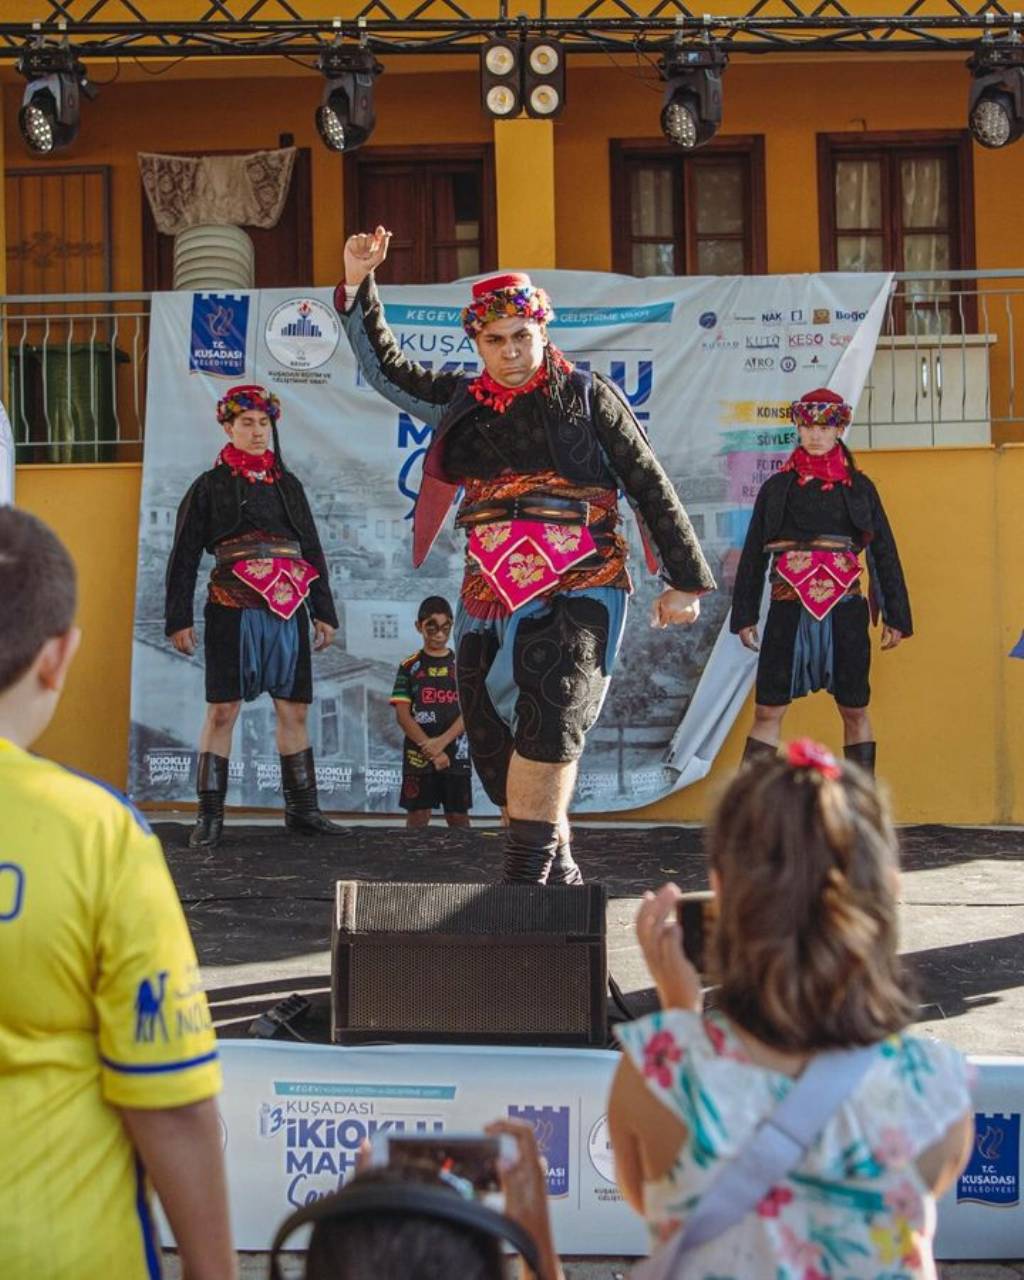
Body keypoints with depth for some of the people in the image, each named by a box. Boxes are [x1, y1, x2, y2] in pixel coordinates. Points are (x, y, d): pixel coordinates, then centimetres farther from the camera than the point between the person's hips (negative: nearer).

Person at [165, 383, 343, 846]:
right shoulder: (210, 486, 5)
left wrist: (323, 612, 14)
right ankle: (210, 815, -2)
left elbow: (313, 551, 20)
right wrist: (179, 618, -5)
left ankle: (302, 809, 12)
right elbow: (184, 557, 3)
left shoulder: (288, 485, 17)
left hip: (288, 613, 4)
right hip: (232, 612, -4)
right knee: (222, 710, -5)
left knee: (294, 711, 5)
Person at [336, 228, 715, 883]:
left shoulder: (587, 397, 4)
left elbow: (650, 485, 6)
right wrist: (358, 287, 12)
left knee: (548, 719, -25)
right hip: (487, 599, 5)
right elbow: (385, 368, 24)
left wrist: (685, 579, 4)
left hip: (577, 591, -5)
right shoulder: (462, 401, 14)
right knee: (495, 750, 5)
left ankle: (527, 876, -26)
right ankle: (559, 868, 22)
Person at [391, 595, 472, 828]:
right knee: (418, 815, -3)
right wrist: (430, 749, -12)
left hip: (456, 752, 1)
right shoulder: (409, 667, 5)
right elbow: (402, 715, -2)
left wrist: (441, 742, -15)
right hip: (418, 754, -1)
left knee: (458, 816, 2)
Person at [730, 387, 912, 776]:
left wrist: (895, 617, 5)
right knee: (767, 712, -2)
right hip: (789, 612, 0)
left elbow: (884, 552, 9)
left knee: (854, 711, 5)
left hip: (844, 612, 0)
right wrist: (744, 616, 7)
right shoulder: (777, 487, 7)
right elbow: (753, 555, 10)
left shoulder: (859, 488, 7)